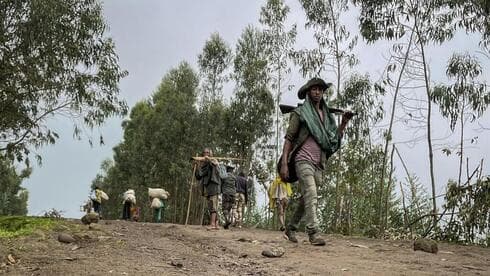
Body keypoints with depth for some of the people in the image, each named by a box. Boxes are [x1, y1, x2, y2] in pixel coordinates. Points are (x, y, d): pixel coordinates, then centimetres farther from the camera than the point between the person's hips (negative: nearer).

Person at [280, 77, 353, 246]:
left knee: (306, 198, 12)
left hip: (319, 163, 6)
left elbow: (334, 139, 16)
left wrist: (344, 123, 2)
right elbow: (288, 138, -3)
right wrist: (284, 163, -12)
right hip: (303, 160, -6)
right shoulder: (300, 113, 2)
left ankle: (291, 228, 25)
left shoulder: (327, 115, 17)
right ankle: (313, 233, -19)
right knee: (311, 196, -18)